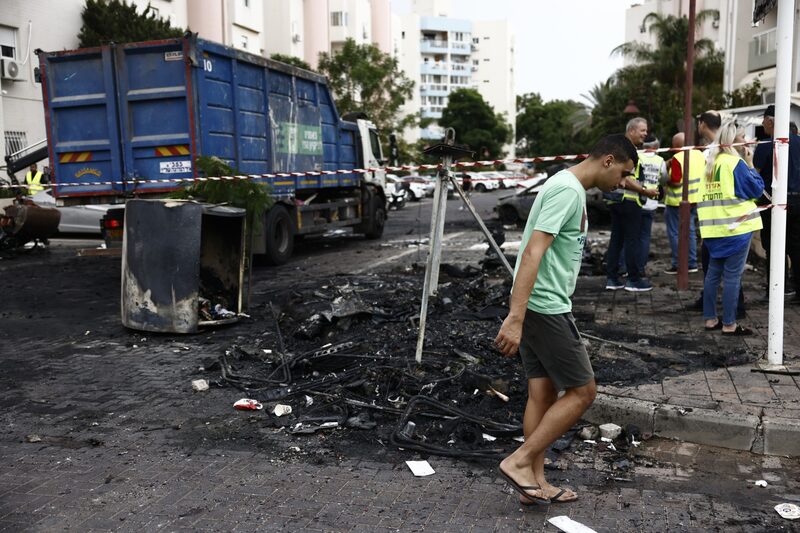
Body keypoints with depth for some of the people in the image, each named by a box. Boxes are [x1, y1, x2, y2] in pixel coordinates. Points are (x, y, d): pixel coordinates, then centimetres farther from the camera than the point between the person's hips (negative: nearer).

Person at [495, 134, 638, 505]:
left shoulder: (569, 188, 17)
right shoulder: (568, 190, -15)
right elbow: (532, 253, -24)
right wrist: (515, 319, -29)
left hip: (538, 307, 10)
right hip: (545, 308, -10)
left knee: (543, 392, 12)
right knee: (582, 391, 0)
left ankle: (534, 482, 19)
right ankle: (519, 461, 3)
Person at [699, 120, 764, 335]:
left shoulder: (709, 163, 9)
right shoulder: (735, 163, -11)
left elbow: (703, 193, 16)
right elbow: (757, 189, -6)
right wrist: (751, 166, 3)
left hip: (714, 228, 7)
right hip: (737, 227, -7)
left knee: (713, 273, 12)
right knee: (732, 276, -2)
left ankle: (710, 319, 18)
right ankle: (729, 324, 1)